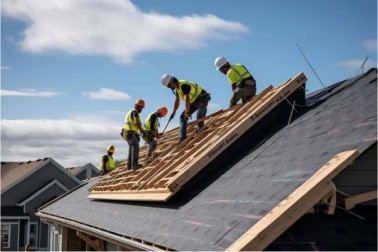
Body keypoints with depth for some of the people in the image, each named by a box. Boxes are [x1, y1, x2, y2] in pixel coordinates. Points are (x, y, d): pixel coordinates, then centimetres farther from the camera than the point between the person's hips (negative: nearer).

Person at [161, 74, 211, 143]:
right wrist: (173, 112, 17)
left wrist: (187, 112, -39)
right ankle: (182, 137, -2)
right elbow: (177, 101, 16)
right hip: (193, 102, 9)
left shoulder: (184, 85, -29)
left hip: (202, 98, -9)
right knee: (182, 117, 2)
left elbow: (187, 99, -36)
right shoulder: (177, 89, 2)